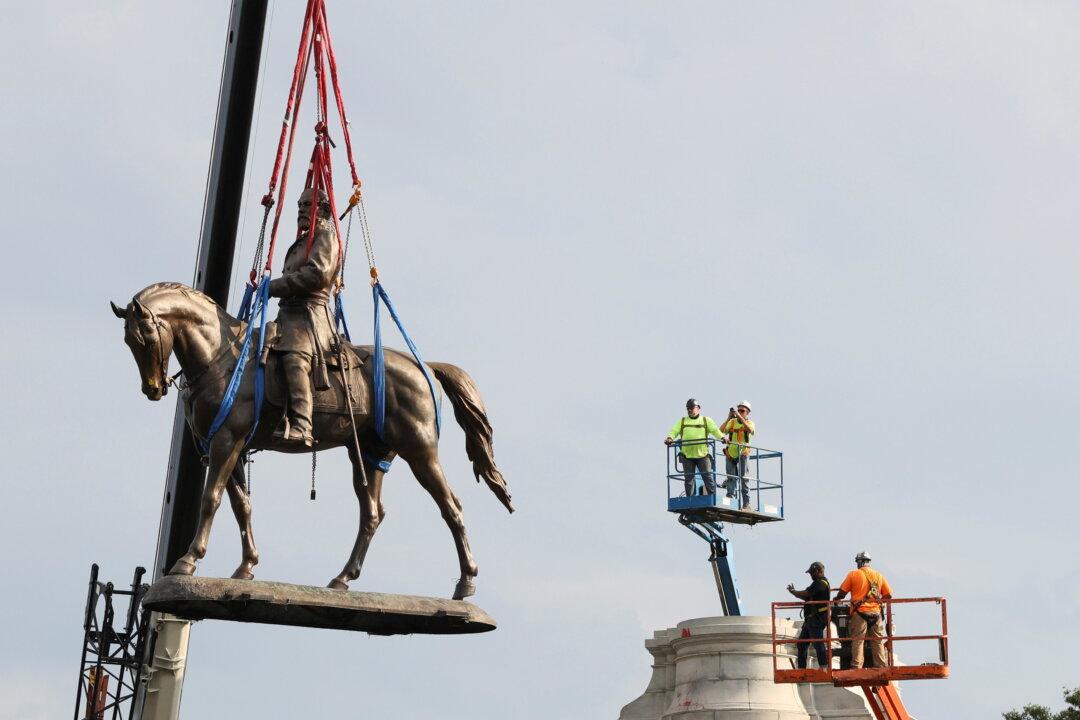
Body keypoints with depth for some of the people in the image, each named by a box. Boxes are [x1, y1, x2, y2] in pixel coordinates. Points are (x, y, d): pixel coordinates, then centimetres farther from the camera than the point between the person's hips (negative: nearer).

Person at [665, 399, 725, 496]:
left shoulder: (706, 420, 12)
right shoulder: (682, 421, 18)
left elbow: (715, 430, 1)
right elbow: (674, 431, 8)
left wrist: (722, 437, -17)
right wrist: (670, 438, -14)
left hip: (702, 454, -2)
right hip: (687, 455, 2)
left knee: (708, 476, -4)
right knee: (688, 478, 6)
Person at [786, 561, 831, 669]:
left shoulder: (820, 583, -13)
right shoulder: (820, 583, 22)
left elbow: (805, 594, -19)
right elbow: (808, 597, 22)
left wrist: (793, 591, -2)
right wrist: (794, 591, 12)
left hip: (817, 619, -11)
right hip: (811, 619, 11)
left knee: (818, 643, -14)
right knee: (801, 644, 12)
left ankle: (824, 667, -15)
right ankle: (801, 668, 15)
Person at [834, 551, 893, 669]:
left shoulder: (853, 574, 2)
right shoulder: (879, 576, 12)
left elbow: (841, 593, 2)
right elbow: (888, 595, 9)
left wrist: (836, 600, 22)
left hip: (860, 612, -3)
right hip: (876, 612, 3)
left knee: (857, 641, -3)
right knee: (878, 642, 7)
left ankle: (857, 666, -11)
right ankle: (881, 667, 5)